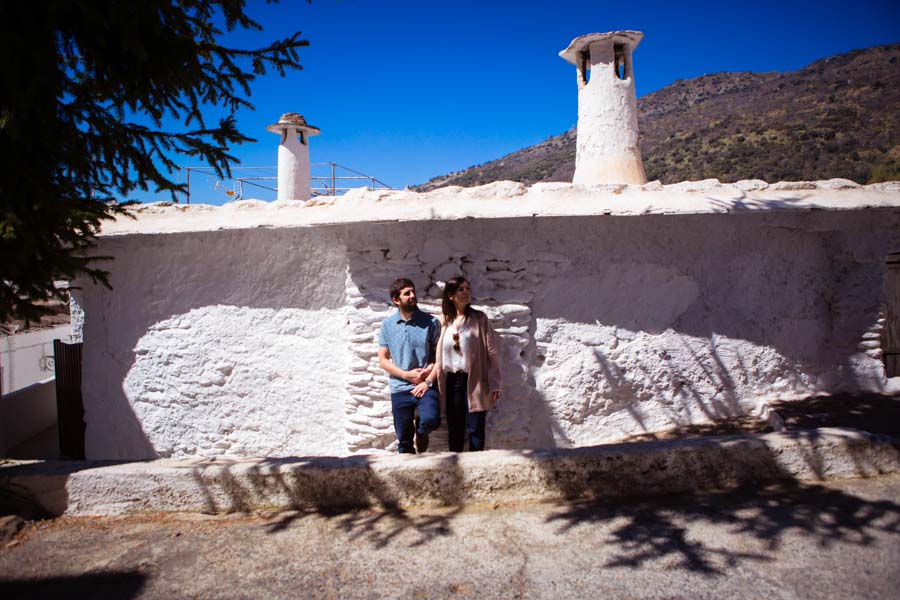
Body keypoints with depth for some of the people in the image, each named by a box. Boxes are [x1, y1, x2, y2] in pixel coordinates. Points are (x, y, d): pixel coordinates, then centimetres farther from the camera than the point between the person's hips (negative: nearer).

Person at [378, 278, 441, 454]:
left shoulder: (430, 322, -2)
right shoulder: (387, 324, 3)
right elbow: (383, 359, 3)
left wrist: (428, 381, -14)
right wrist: (407, 375, -9)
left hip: (426, 386, -1)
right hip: (399, 389, 2)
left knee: (431, 420, -27)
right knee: (404, 441, 6)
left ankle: (421, 430, 8)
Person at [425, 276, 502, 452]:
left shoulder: (480, 319, -2)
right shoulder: (446, 322, 9)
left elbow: (491, 352, -5)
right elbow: (440, 358, 11)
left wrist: (494, 385, -11)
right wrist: (428, 381, 2)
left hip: (474, 381, -4)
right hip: (452, 382, 4)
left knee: (475, 430, 0)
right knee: (454, 430, 9)